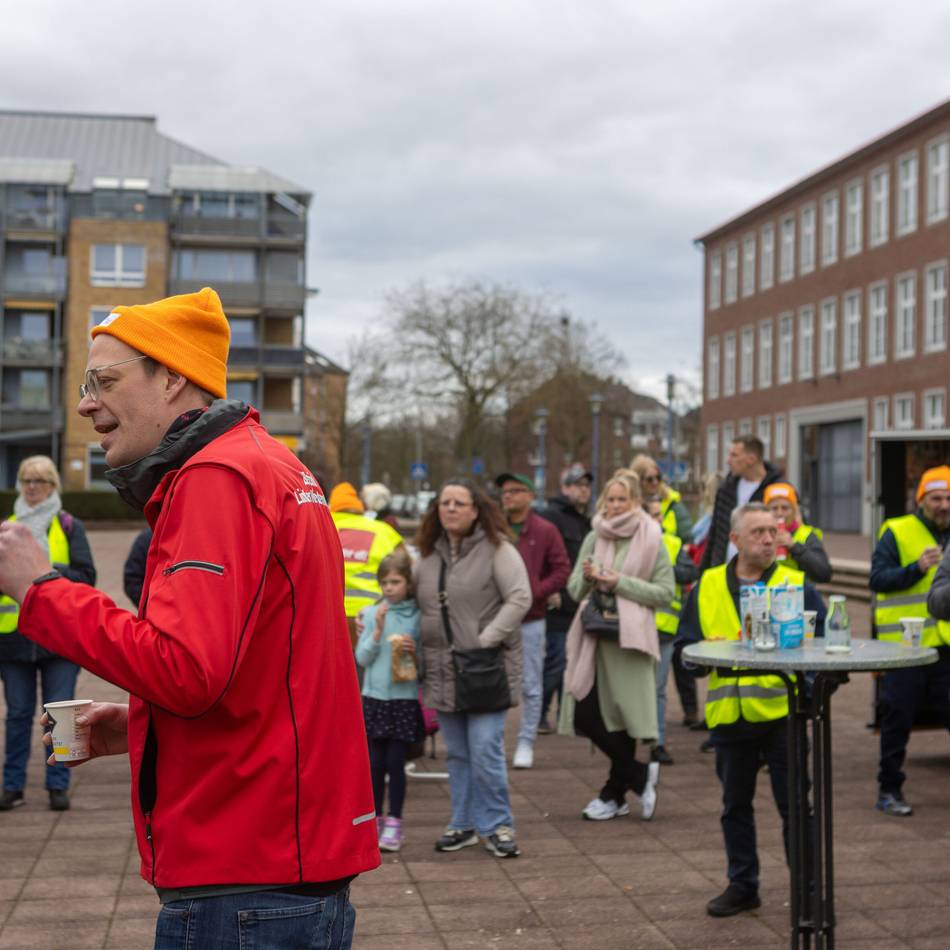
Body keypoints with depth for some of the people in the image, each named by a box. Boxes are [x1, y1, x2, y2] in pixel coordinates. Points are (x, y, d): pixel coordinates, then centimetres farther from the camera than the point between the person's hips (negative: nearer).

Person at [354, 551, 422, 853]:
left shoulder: (418, 616, -2)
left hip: (405, 699, -2)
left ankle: (394, 824, 9)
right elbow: (362, 658, -1)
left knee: (395, 763, -1)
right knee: (375, 763, 7)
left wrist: (415, 652, -19)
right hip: (374, 697, 2)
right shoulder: (372, 614, 3)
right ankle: (375, 820, 19)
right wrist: (378, 630, -12)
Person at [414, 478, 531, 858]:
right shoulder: (429, 553, 11)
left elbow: (520, 598, -14)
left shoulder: (496, 548, -7)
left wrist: (485, 642, -17)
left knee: (485, 751, -7)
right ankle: (464, 824, 24)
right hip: (442, 670, 6)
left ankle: (497, 826, 8)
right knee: (457, 754, 13)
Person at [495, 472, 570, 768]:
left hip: (531, 620, -2)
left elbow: (562, 571, -2)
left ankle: (526, 743, 14)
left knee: (531, 686, 5)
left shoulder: (545, 531, 0)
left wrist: (533, 593, -13)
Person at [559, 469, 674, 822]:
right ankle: (640, 775, 16)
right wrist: (586, 577, -9)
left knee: (622, 717, -1)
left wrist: (620, 583, -14)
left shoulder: (651, 539, -1)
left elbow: (665, 593, -6)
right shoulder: (594, 538, 11)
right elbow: (574, 590, 13)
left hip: (630, 640, -5)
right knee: (585, 716, 1)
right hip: (593, 637, 5)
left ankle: (614, 794, 16)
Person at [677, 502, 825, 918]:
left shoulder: (797, 584, 2)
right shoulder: (706, 587, 8)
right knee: (735, 805, 14)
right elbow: (685, 646, 11)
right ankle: (742, 885, 27)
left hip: (782, 712, -3)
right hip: (728, 715, 3)